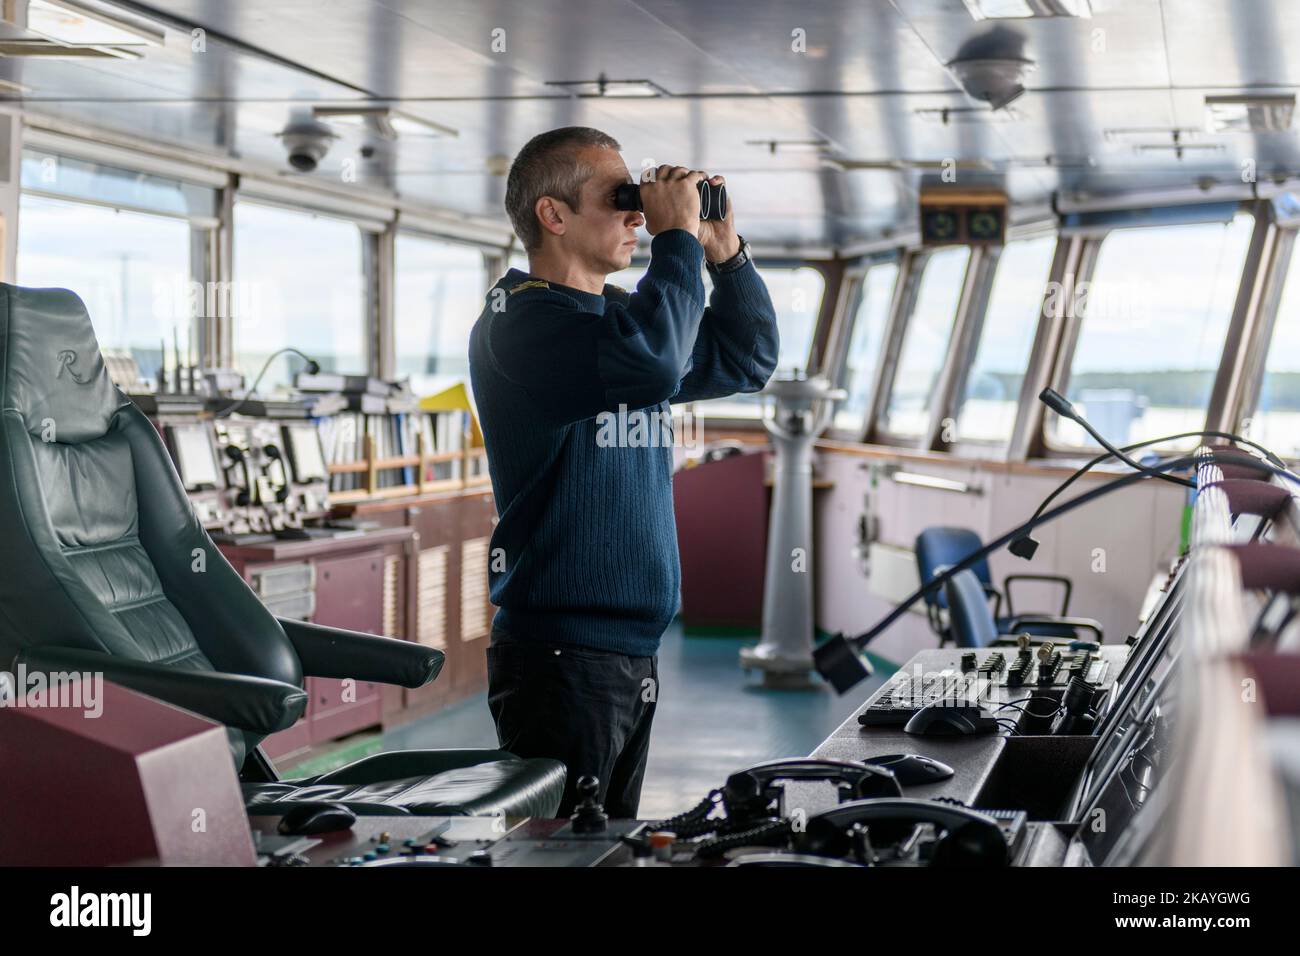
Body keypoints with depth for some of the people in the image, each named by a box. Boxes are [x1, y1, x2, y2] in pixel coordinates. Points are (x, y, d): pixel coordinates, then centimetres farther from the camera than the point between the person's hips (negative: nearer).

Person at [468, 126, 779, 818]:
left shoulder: (618, 313, 15)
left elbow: (746, 361, 25)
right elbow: (651, 360, -30)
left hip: (633, 653, 9)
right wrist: (678, 237, -17)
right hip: (561, 654, -9)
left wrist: (725, 253, 11)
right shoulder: (517, 320, -13)